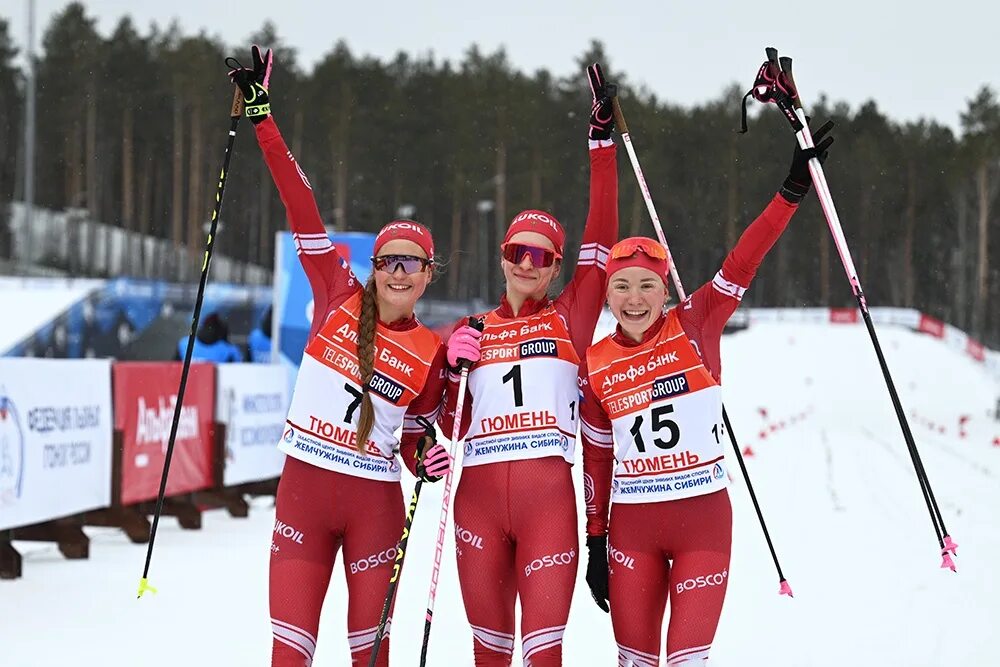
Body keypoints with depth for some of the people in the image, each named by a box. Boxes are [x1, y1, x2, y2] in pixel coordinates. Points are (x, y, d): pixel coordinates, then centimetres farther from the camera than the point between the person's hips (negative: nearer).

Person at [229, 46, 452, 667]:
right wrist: (261, 114, -5)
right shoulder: (339, 298, 0)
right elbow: (301, 209, -3)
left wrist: (426, 459, -11)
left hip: (375, 504, 1)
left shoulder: (432, 355, 3)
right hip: (303, 491, -1)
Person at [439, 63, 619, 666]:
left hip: (548, 495, -3)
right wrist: (454, 368, -2)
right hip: (480, 496, 3)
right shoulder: (471, 332, 16)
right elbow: (454, 424, 16)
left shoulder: (571, 318, 9)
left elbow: (601, 238, 0)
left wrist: (603, 142, -3)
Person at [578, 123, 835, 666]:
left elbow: (741, 264, -10)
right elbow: (596, 458, 8)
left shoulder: (694, 328, -2)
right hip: (632, 525, 2)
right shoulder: (594, 367, 3)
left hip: (704, 518, -2)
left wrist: (793, 189, -18)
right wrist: (595, 542, 8)